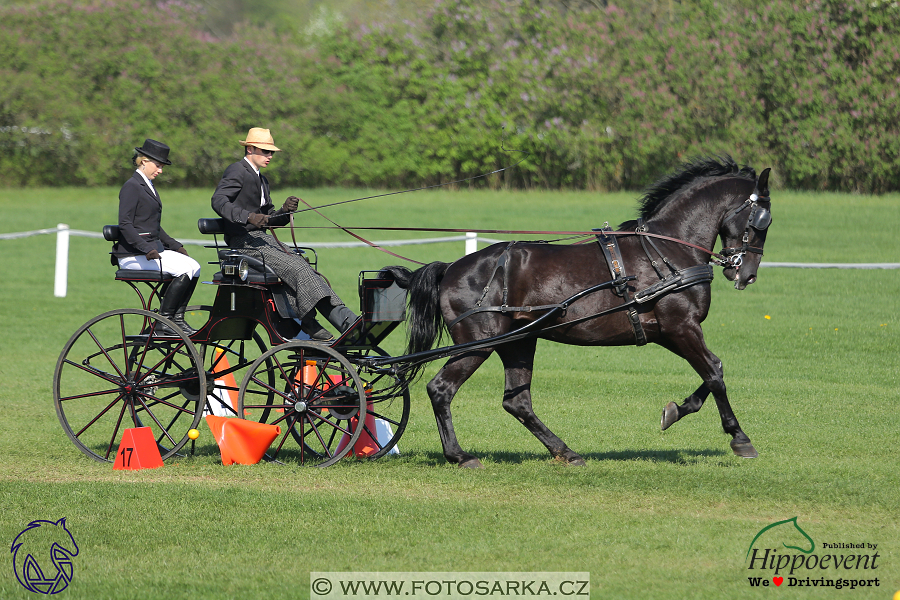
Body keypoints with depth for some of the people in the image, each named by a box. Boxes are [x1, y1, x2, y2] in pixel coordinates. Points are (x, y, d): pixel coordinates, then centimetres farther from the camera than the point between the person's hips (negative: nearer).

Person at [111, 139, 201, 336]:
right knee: (184, 270, -23)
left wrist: (175, 245, 17)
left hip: (154, 249, 9)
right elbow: (125, 224, -18)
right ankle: (163, 322, -20)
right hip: (133, 255, -9)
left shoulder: (149, 187, 21)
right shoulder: (132, 187, -9)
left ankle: (177, 318, -6)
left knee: (194, 267, -7)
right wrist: (146, 249, -27)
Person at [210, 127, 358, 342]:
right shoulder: (237, 171, -4)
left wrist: (285, 211, -2)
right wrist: (248, 217, -32)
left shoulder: (261, 179, 24)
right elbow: (219, 201, -20)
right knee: (295, 268, -24)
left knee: (302, 267, -15)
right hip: (244, 242, -9)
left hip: (262, 239, 9)